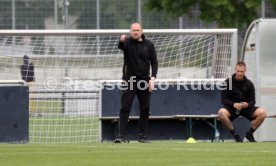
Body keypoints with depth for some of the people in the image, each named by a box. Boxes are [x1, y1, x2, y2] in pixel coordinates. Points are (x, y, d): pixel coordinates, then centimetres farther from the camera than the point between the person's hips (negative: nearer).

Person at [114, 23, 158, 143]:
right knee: (125, 108, -9)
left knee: (145, 109, 6)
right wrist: (121, 41, -52)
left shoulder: (148, 45, 5)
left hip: (144, 81, 3)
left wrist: (152, 78, -6)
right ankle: (121, 136, -12)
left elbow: (154, 62, 7)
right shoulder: (127, 42, -3)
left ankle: (142, 135, 15)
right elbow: (120, 46, -27)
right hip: (129, 81, -3)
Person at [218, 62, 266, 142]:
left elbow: (252, 101, 3)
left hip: (246, 107, 2)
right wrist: (233, 104, -26)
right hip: (231, 108, -2)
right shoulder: (228, 82, -4)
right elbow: (224, 100, -6)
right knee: (221, 112, -37)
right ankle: (235, 135, -19)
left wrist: (247, 104, -22)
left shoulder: (249, 84, 2)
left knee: (262, 112, -25)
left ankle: (250, 133, -3)